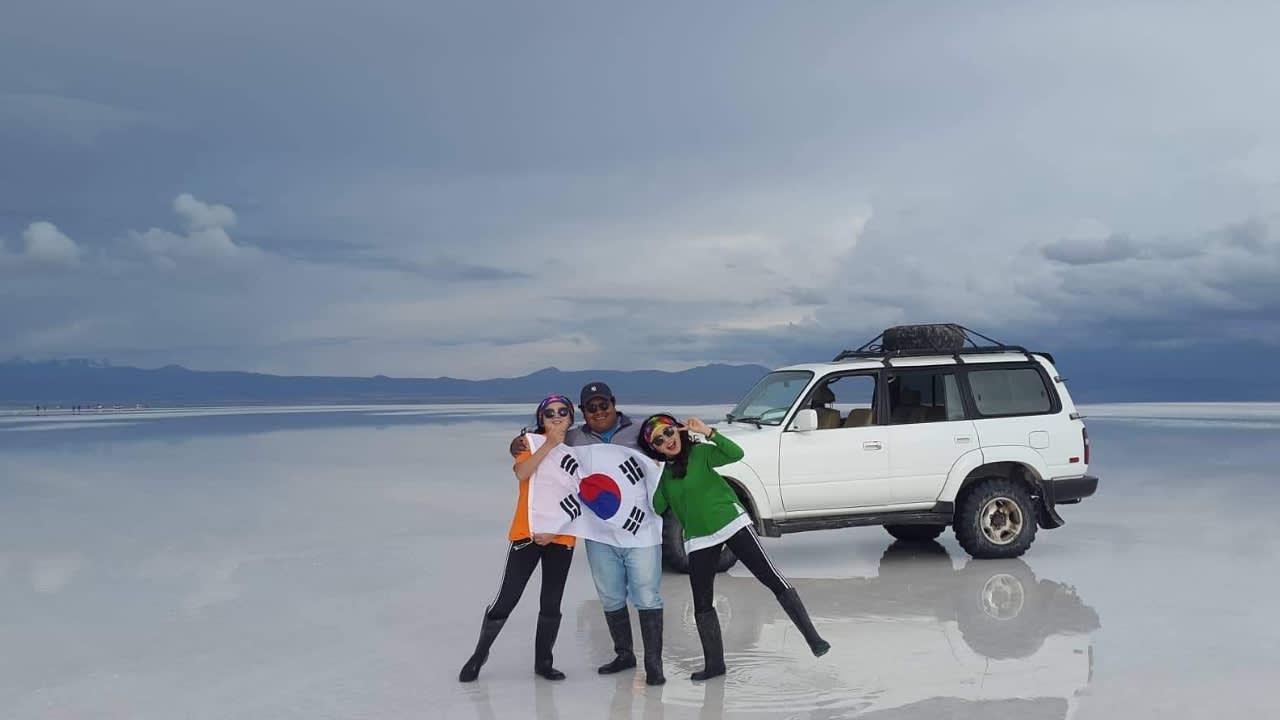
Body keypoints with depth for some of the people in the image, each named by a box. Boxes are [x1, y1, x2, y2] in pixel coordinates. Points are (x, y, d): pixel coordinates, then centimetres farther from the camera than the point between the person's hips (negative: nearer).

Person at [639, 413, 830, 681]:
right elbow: (656, 508, -2)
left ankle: (813, 638, -7)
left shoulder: (700, 453, -6)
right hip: (698, 540, 4)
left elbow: (735, 453, -20)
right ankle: (714, 663, 18)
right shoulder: (660, 472, 6)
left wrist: (708, 432, -30)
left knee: (772, 579, -11)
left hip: (732, 524, -4)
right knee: (702, 604, 5)